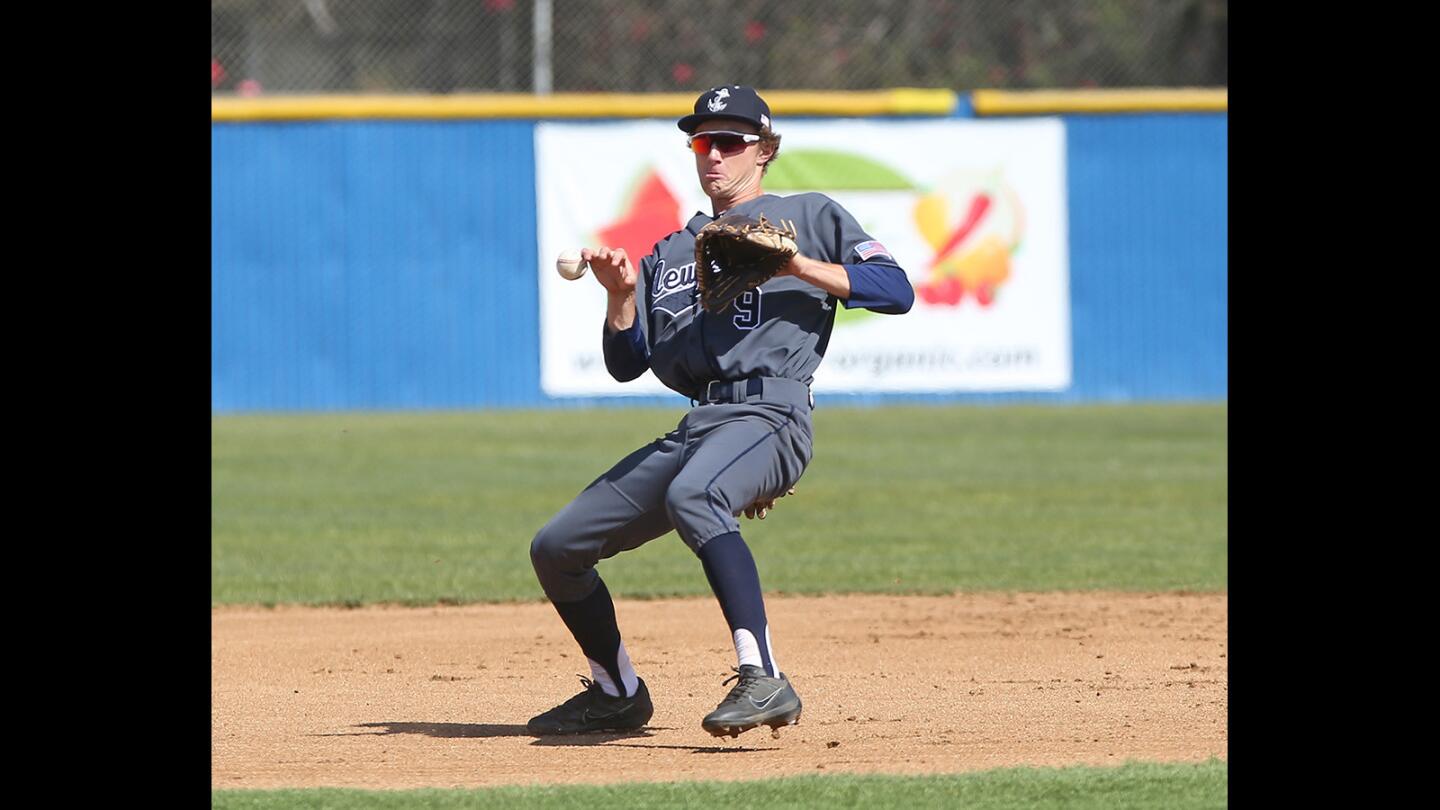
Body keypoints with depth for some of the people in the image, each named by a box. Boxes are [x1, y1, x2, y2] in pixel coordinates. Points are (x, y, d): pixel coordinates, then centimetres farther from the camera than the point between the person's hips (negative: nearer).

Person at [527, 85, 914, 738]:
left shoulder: (809, 217, 12)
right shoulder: (670, 253, 27)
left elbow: (896, 290, -1)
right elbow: (626, 361, 19)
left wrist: (798, 267, -11)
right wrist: (622, 294, 1)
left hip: (769, 413, -7)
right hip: (693, 430, 7)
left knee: (692, 497, -40)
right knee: (555, 548, 4)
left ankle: (763, 678, -49)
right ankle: (616, 693, 24)